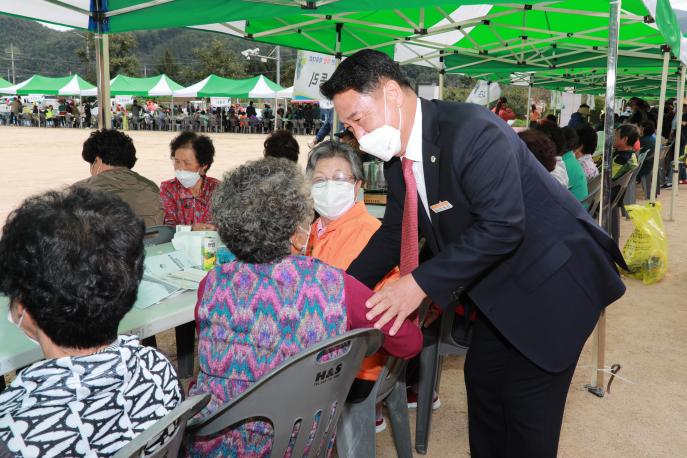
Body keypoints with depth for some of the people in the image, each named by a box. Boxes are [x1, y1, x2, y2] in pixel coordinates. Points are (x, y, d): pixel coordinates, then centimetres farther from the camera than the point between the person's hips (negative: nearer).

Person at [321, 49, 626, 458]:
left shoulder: (471, 130, -27)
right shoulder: (397, 158, 0)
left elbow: (501, 227, -32)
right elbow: (395, 232, 8)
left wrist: (422, 284, -34)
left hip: (551, 282, -8)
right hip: (500, 287, 8)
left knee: (527, 409, 0)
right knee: (482, 382, 18)